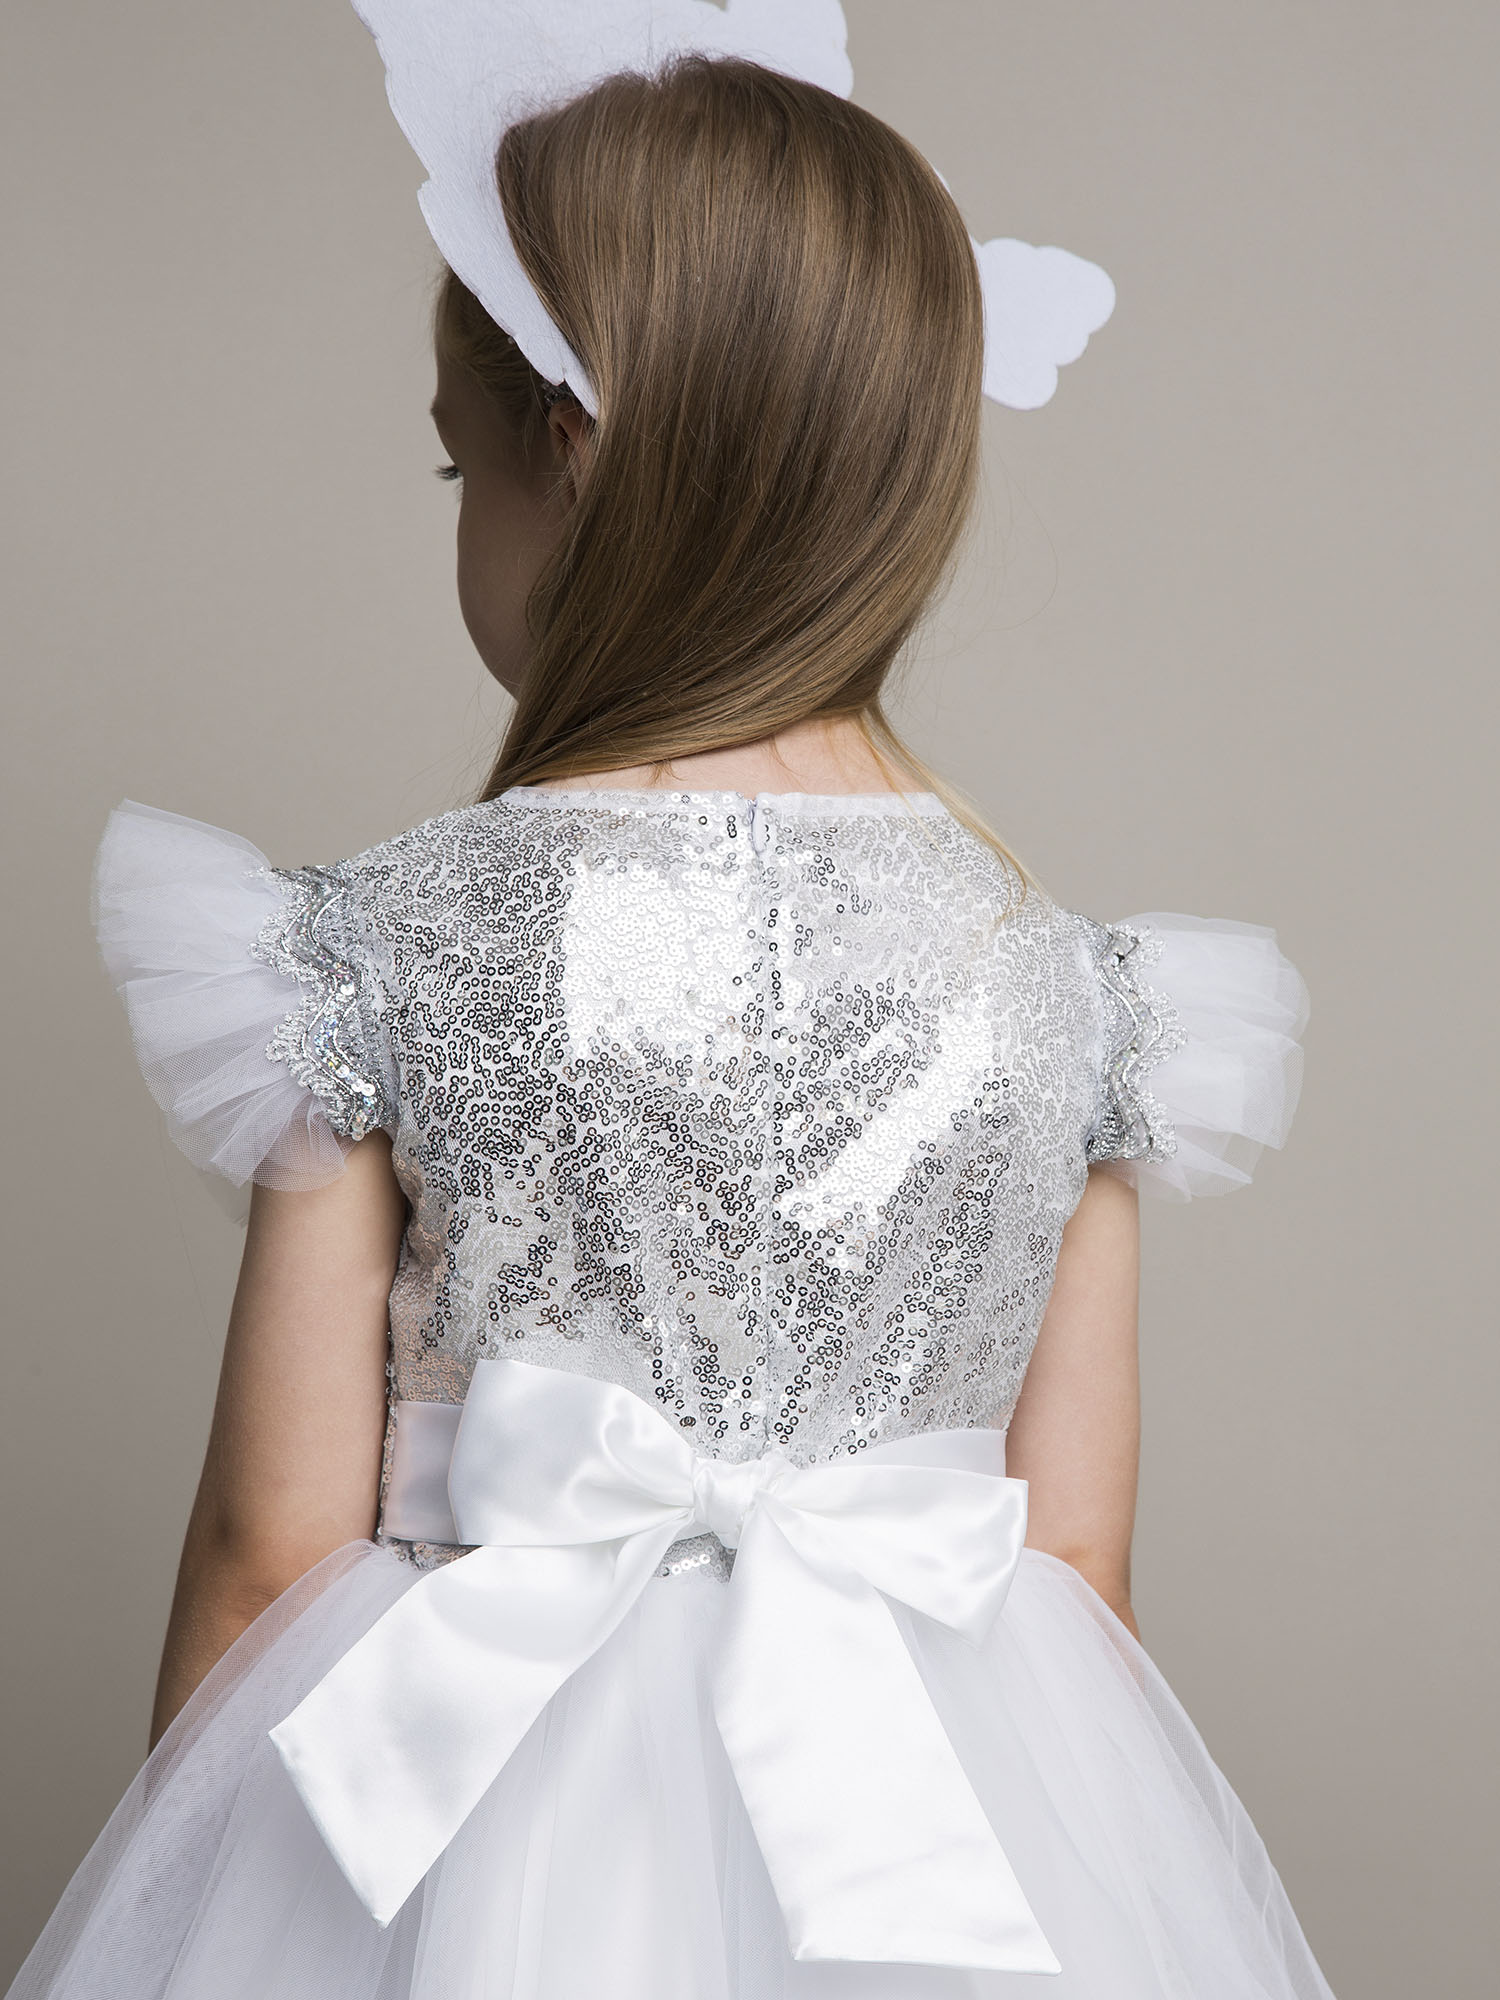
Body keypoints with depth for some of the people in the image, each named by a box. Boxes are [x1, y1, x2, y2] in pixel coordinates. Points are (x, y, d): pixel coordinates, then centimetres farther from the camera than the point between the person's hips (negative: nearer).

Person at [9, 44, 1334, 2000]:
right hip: (945, 1830, 3)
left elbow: (274, 1542, -8)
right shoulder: (1073, 979, -6)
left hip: (473, 1832, -2)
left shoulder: (381, 947, -14)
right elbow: (1078, 1564, -1)